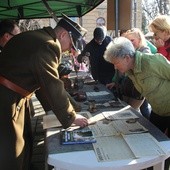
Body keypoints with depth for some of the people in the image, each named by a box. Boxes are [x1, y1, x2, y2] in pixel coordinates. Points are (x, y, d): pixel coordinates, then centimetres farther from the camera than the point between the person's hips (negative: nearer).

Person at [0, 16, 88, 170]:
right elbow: (53, 87, -18)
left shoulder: (38, 38, 13)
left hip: (13, 96, 10)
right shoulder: (48, 45, -19)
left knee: (25, 144, 19)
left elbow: (45, 81, 18)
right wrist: (71, 117, -5)